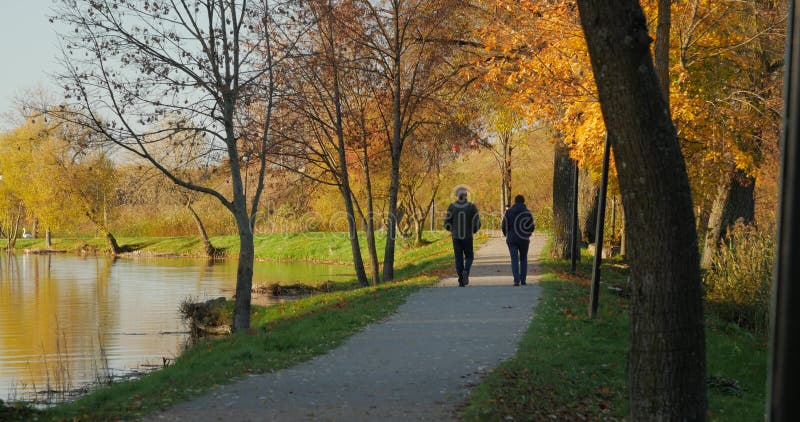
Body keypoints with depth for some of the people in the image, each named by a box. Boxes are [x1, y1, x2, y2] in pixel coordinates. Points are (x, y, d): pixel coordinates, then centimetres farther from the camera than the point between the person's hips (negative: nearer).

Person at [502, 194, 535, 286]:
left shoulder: (508, 212, -1)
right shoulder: (527, 212, -4)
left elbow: (503, 225, -2)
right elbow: (531, 227, -3)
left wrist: (507, 235, 14)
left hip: (512, 239, 0)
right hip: (524, 240, 0)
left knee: (514, 259, 1)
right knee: (523, 259, 14)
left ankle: (516, 280, -12)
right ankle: (523, 280, 11)